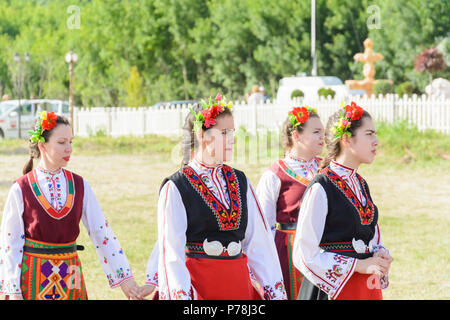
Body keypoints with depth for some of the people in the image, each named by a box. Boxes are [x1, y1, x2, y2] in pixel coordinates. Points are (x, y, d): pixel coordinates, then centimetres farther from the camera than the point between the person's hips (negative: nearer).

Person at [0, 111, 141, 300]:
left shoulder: (80, 186, 4)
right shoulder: (20, 190, -6)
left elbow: (101, 232, 3)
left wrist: (125, 277, -2)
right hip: (31, 277, -3)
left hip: (68, 279, 3)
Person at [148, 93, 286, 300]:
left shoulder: (240, 182, 11)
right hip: (197, 283, -5)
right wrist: (183, 295, -20)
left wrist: (276, 293, 6)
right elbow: (170, 251, -10)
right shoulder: (175, 188, -5)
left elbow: (259, 242, 11)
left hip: (238, 283, 5)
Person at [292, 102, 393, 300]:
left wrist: (379, 256, -1)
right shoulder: (320, 188, -15)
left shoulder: (361, 185, 9)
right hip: (333, 289, -7)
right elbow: (305, 255, -17)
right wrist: (358, 266, -17)